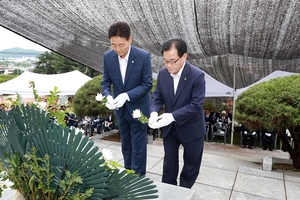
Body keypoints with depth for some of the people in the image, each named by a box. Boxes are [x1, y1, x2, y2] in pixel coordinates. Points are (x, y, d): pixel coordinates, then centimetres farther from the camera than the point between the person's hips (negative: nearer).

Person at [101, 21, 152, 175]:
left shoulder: (143, 56, -18)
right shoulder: (107, 57, -7)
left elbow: (147, 84, -15)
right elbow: (105, 82, 0)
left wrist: (127, 95, -27)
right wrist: (108, 96, -21)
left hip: (138, 108, -4)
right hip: (120, 109, 4)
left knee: (138, 146, 7)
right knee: (126, 144, 19)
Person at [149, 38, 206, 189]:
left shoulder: (197, 75, -23)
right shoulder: (162, 73, -7)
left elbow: (196, 105, -25)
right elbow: (157, 97, -2)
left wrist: (172, 116, -32)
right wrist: (154, 112, -23)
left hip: (192, 128, -3)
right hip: (169, 128, 4)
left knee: (191, 164, 17)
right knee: (169, 163, 17)